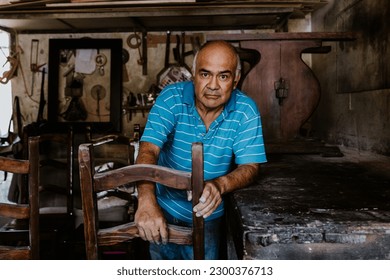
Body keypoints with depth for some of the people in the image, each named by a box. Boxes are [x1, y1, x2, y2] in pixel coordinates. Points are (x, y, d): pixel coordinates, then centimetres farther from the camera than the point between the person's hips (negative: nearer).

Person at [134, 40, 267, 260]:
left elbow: (250, 166, -17)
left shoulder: (246, 111, -16)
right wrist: (146, 201, -46)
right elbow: (148, 151, -27)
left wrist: (220, 185, -40)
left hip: (208, 215, 0)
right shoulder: (171, 98, -19)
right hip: (164, 210, 1)